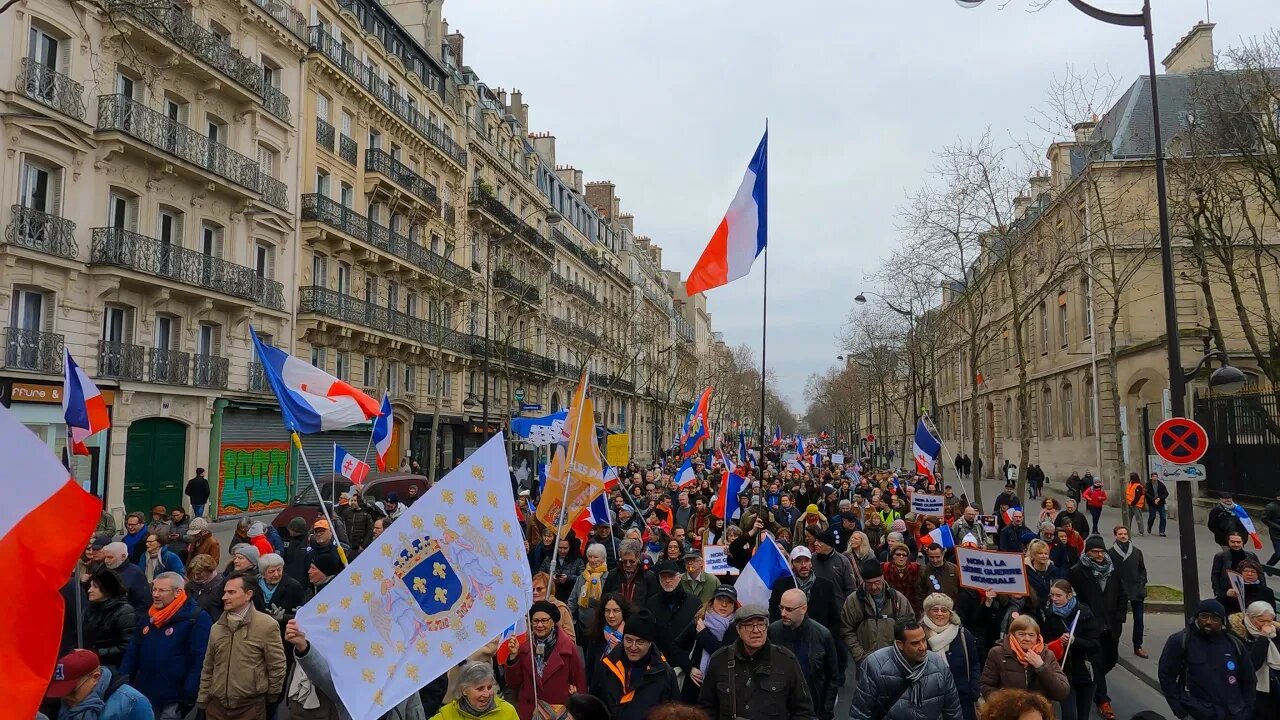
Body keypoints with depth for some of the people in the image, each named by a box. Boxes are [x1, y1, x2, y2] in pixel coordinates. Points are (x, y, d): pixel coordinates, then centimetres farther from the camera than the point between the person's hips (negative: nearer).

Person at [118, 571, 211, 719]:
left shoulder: (197, 618, -14)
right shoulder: (149, 617, 10)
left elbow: (199, 660, -18)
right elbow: (132, 653, 16)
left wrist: (189, 696, -20)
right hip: (143, 695, 7)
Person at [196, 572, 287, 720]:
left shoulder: (267, 625, -12)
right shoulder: (216, 627, 8)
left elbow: (277, 667, -7)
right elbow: (208, 668, 13)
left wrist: (271, 697, 0)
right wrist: (202, 701, 11)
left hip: (250, 706, -5)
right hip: (216, 705, 5)